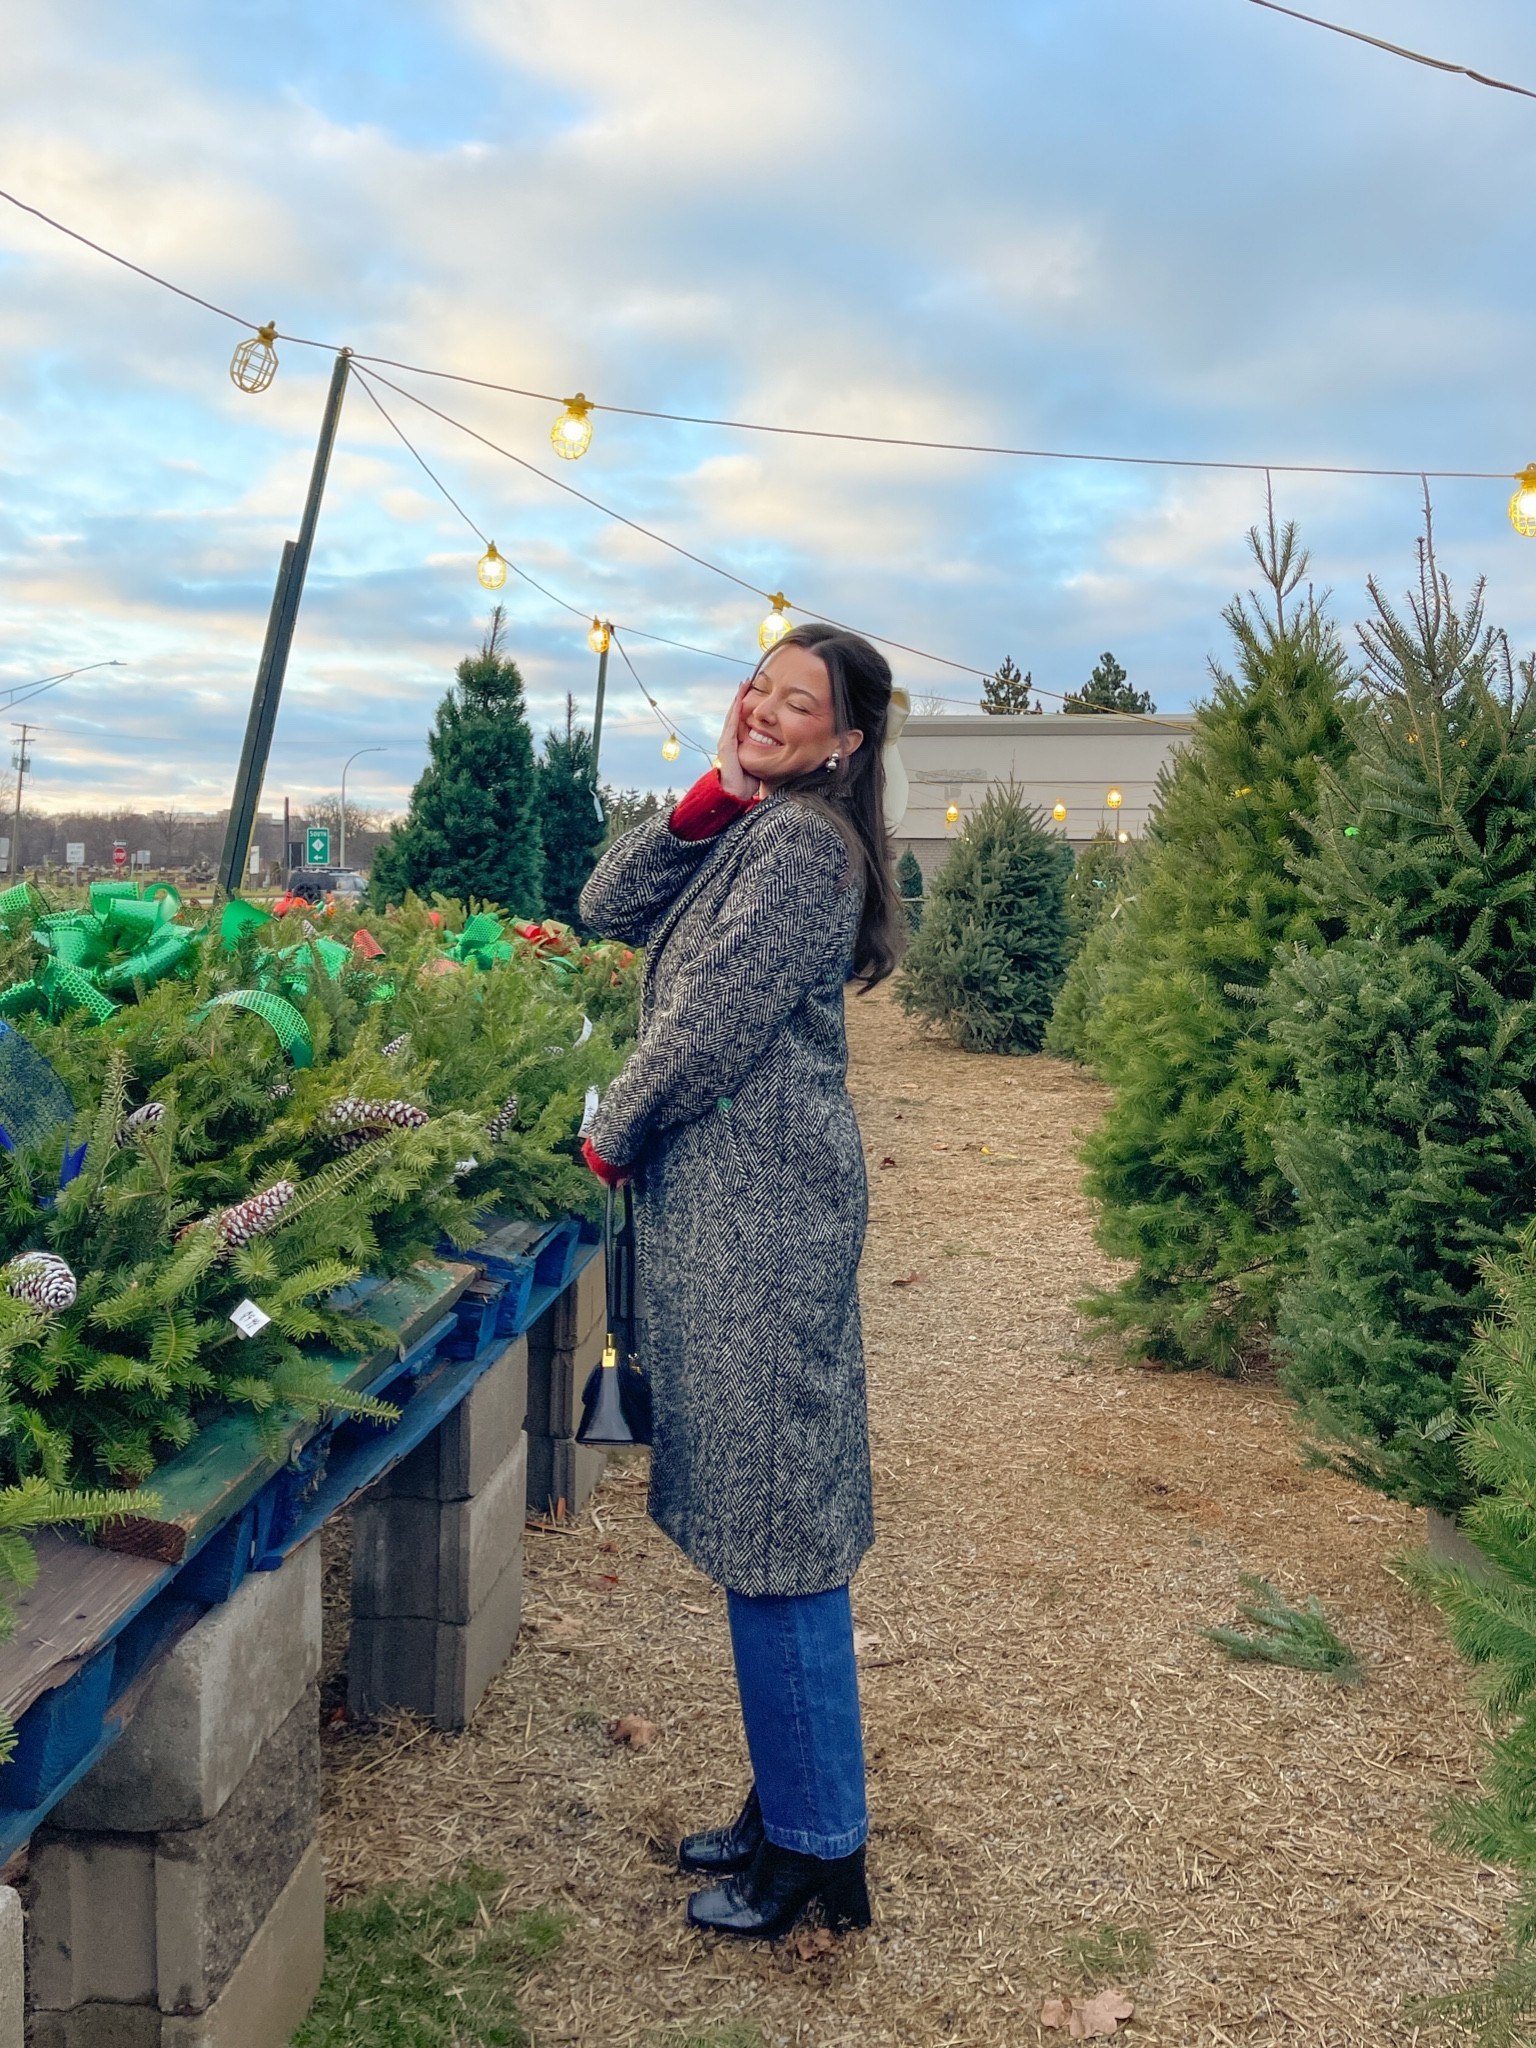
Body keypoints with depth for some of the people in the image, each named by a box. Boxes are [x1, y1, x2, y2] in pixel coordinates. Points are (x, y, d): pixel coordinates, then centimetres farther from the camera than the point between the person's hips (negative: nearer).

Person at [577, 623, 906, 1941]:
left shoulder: (806, 844, -13)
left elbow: (713, 1017, -16)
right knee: (756, 1508, 15)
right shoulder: (749, 834, 17)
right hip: (719, 1201, 10)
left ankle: (819, 1848, 12)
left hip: (762, 1210, -10)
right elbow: (611, 909, 10)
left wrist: (613, 1134, -3)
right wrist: (712, 792, 0)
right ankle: (789, 1801, 29)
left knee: (774, 1516, -2)